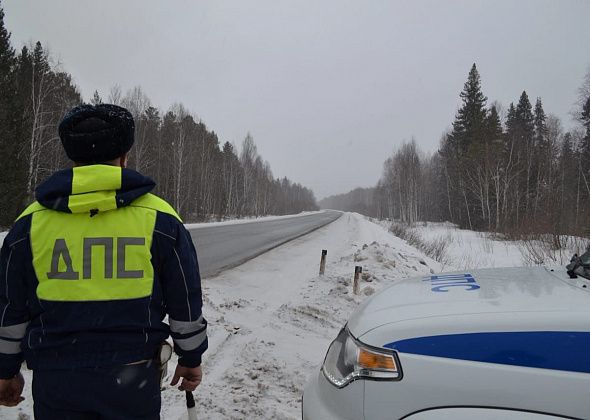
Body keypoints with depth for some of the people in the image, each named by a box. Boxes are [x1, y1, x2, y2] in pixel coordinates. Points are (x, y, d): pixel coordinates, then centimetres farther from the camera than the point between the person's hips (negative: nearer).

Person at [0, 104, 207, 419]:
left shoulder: (30, 222, -2)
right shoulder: (159, 218, -7)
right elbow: (185, 303, -1)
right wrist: (191, 358, 12)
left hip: (54, 380, 2)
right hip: (133, 376, -1)